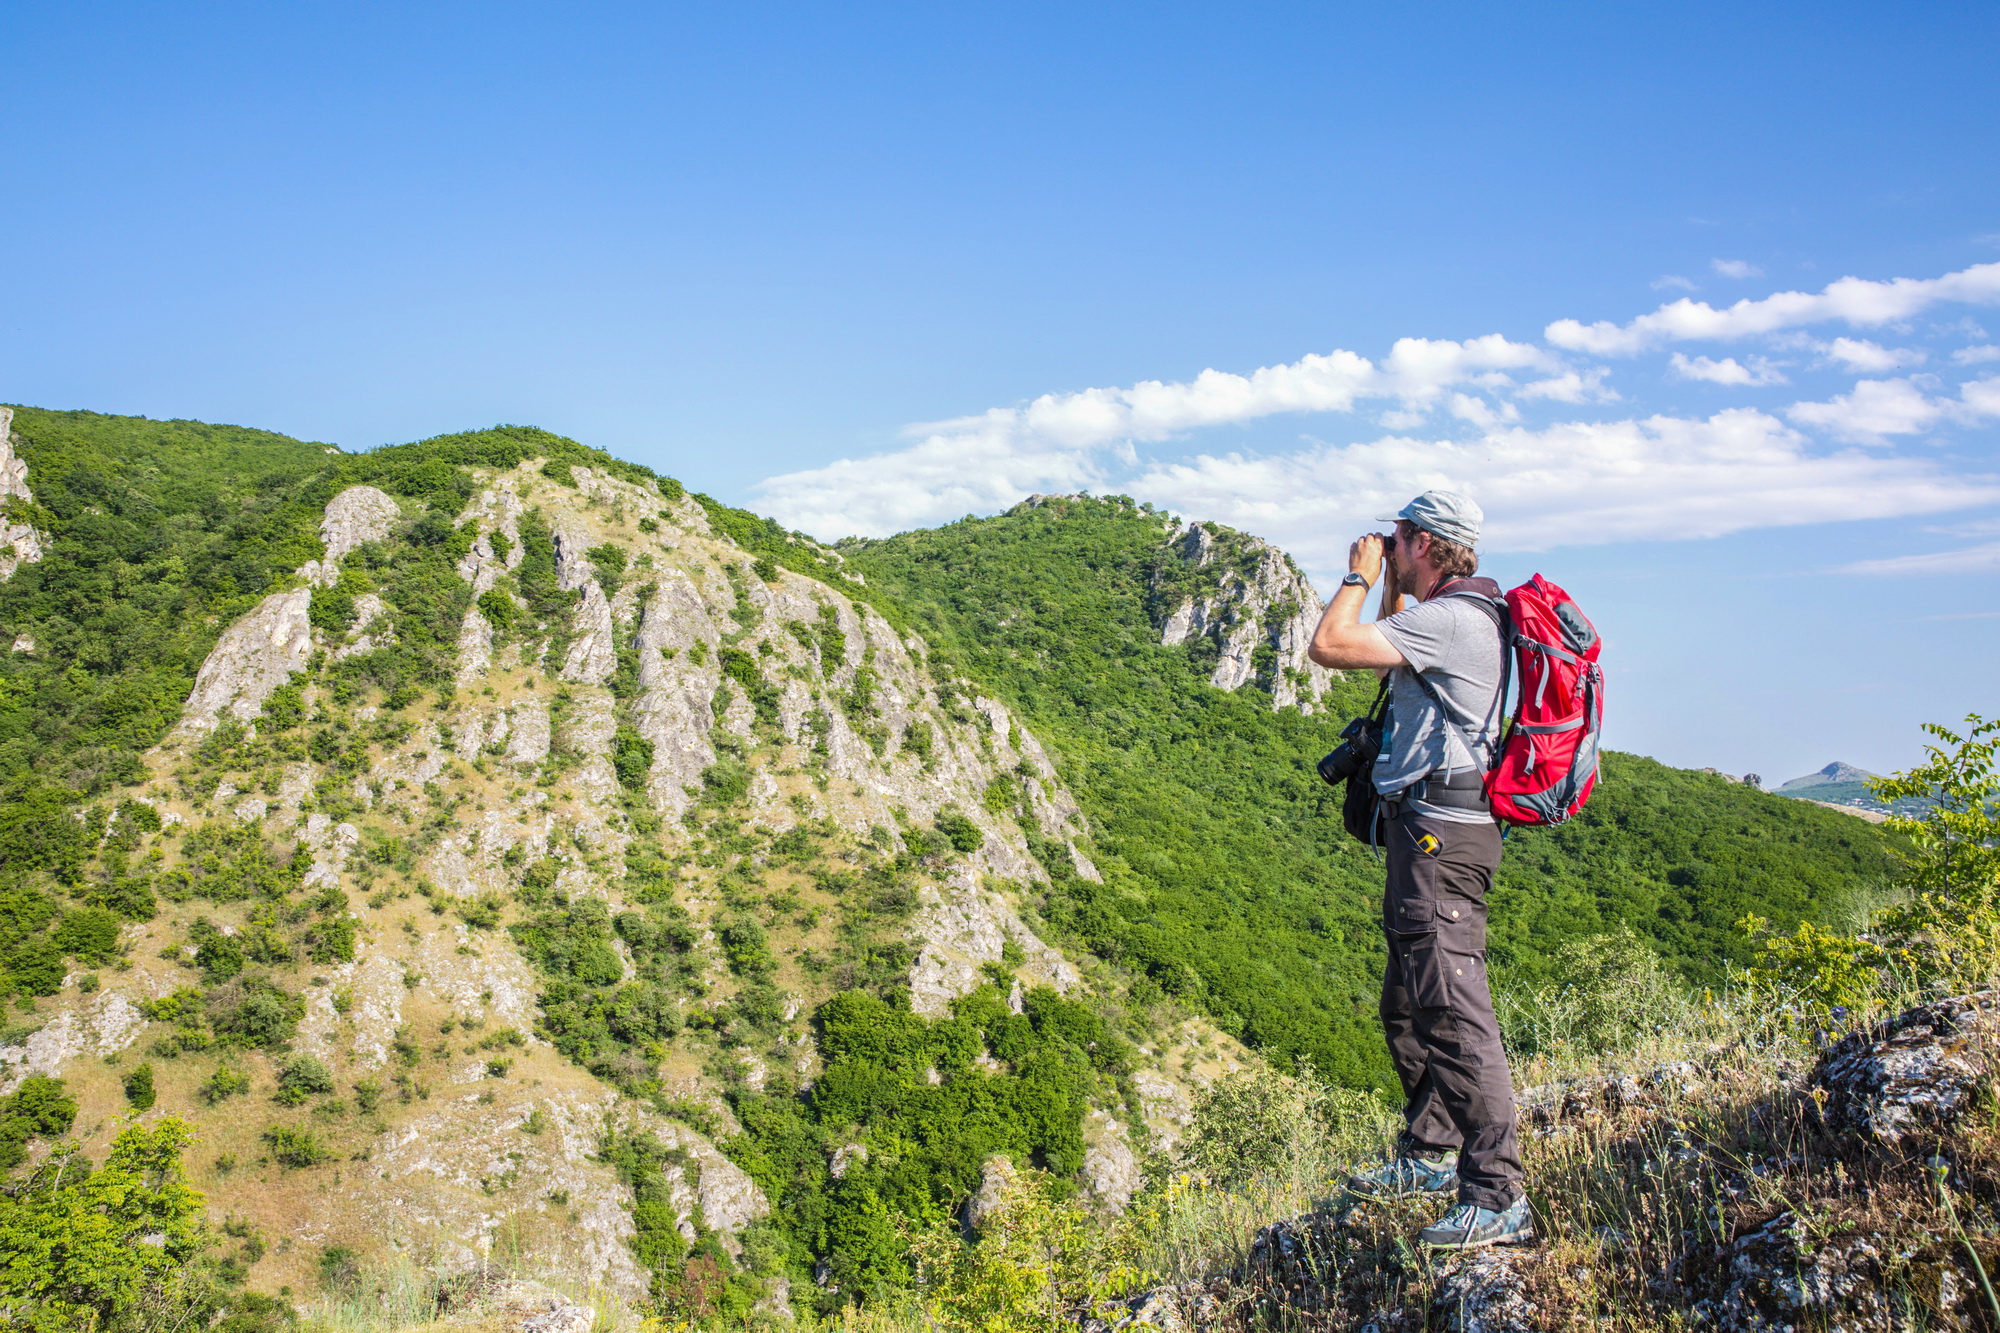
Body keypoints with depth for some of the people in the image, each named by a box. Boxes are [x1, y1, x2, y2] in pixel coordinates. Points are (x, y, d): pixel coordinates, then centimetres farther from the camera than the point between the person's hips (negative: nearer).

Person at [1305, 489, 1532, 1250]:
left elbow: (1328, 647, -21)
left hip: (1439, 835, -11)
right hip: (1429, 832, 11)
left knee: (1453, 1014, -13)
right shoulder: (1459, 618, 17)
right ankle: (1429, 1158, 32)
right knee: (1409, 1007, 20)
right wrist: (1391, 591, 25)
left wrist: (1360, 577, -4)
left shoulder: (1450, 619, -16)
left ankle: (1498, 1199, -11)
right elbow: (1389, 666, 37)